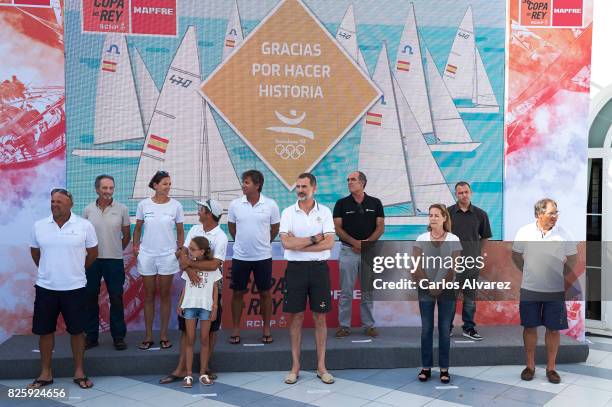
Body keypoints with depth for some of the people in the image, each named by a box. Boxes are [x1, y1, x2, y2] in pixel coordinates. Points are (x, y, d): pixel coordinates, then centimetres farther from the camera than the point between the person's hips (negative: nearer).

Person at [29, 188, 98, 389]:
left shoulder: (85, 225, -6)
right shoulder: (39, 226, 0)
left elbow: (93, 252, 6)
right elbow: (34, 251, 15)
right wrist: (46, 270, 14)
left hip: (75, 288, -2)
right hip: (45, 287, 2)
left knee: (77, 330, 6)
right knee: (44, 330, 9)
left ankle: (79, 372, 19)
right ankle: (45, 373, 23)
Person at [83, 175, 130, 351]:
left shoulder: (122, 209, -2)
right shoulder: (88, 210, 1)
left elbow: (126, 235, 7)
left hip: (114, 260, -1)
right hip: (92, 259, 2)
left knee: (116, 299, 3)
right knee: (91, 298, 8)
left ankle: (118, 336, 14)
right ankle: (91, 336, 20)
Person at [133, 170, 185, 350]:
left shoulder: (176, 205, -2)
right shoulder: (144, 204, -2)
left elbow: (180, 231, 5)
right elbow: (137, 228, 9)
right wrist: (136, 246, -2)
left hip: (168, 255, 0)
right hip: (147, 255, 1)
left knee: (165, 296, 7)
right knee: (149, 296, 8)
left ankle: (164, 335, 17)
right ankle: (148, 336, 17)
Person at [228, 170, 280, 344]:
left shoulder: (271, 205, -7)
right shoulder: (235, 204, -4)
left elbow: (275, 228, 6)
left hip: (263, 257, -1)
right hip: (240, 256, 1)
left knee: (265, 293, 8)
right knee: (237, 293, 7)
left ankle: (266, 329, 21)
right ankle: (236, 330, 20)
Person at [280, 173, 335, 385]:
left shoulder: (325, 212, 2)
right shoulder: (288, 212, 1)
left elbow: (329, 243, -9)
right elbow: (286, 242, -11)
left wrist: (299, 245, -12)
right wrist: (314, 239, -10)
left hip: (319, 268, 0)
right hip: (295, 268, 0)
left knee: (320, 317, 6)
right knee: (296, 317, 5)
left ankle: (321, 367, 15)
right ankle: (295, 366, 15)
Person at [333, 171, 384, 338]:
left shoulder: (375, 203, 4)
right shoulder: (342, 203, 2)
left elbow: (380, 227, 1)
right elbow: (337, 228, -2)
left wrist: (367, 242, -13)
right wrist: (355, 242, -14)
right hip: (348, 251, 0)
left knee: (368, 291, 7)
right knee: (346, 292, 1)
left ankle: (369, 325, 15)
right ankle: (344, 326, 9)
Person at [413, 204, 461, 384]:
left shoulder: (453, 240, -1)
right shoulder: (421, 239, 1)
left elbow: (453, 268, -5)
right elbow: (416, 266, -3)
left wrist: (440, 287, -11)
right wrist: (429, 286, -10)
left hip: (446, 290, -1)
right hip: (426, 290, 1)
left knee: (445, 329, 4)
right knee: (426, 329, 4)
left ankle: (444, 369, 11)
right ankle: (426, 367, 12)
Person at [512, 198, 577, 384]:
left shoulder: (563, 233, -5)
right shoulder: (524, 232, -5)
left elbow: (572, 258, 8)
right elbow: (516, 255, 8)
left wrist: (562, 275, 8)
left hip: (556, 291, 0)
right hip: (529, 289, 0)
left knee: (553, 329, 6)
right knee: (529, 327, 8)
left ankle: (551, 367, 19)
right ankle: (530, 366, 20)